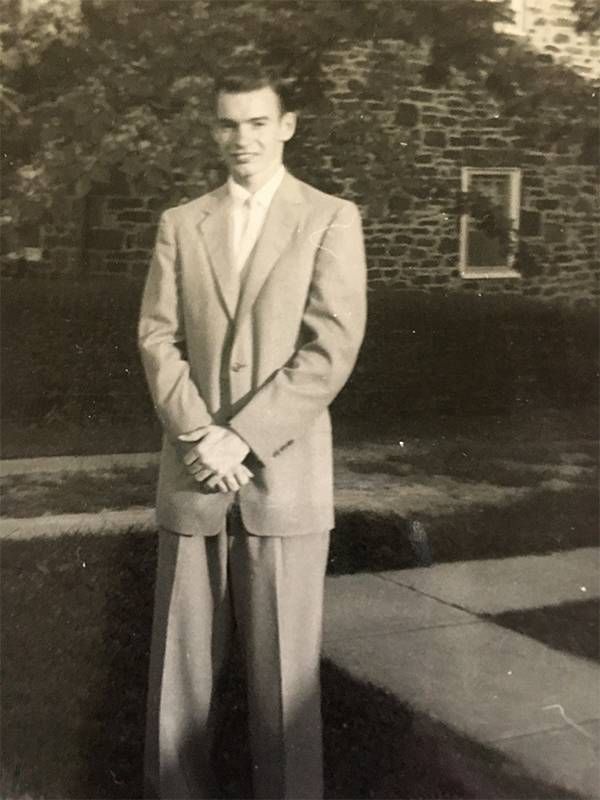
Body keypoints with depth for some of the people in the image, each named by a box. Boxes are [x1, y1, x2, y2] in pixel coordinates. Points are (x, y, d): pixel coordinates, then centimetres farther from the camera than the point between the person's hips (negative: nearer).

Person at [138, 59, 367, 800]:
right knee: (180, 660, 7)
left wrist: (240, 437, -13)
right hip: (192, 474, 3)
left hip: (283, 473, -3)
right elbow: (158, 338, 4)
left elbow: (331, 349, -8)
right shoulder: (180, 224, 12)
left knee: (283, 666, 3)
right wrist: (200, 437, -11)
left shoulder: (330, 219, 2)